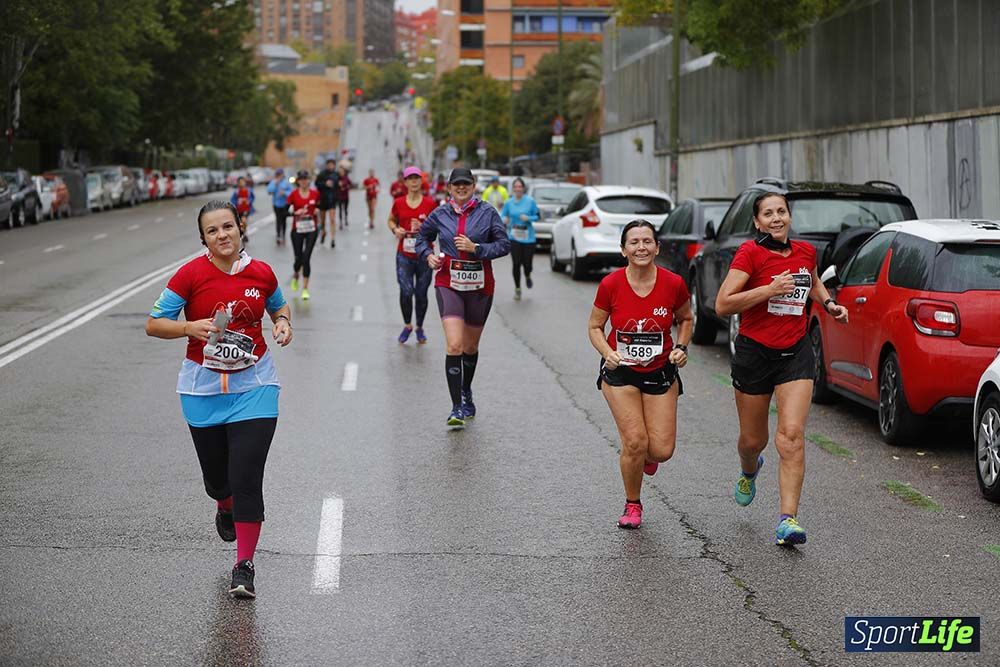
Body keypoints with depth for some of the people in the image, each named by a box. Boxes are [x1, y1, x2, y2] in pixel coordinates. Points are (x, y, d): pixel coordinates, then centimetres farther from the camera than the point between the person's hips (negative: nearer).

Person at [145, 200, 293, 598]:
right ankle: (225, 509, 52)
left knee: (247, 477, -11)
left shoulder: (261, 274, -2)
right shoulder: (191, 274, -9)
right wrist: (191, 328, -23)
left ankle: (244, 565, -1)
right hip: (203, 387, 0)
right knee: (216, 474, 14)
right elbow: (153, 324, -6)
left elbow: (278, 306, 19)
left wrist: (282, 323, -3)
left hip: (253, 386, 0)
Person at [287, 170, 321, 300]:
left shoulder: (315, 193, 1)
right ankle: (295, 275, 38)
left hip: (311, 229, 0)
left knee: (306, 258, -8)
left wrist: (318, 210, 0)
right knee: (298, 258, 2)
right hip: (297, 230, 0)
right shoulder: (293, 195, -4)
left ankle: (305, 288, 0)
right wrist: (295, 212, -19)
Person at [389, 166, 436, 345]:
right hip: (404, 256, 0)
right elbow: (391, 220, 18)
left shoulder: (430, 203, -1)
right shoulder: (399, 203, 2)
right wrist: (395, 229, -3)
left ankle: (419, 328, 24)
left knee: (421, 293, 5)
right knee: (406, 291, -11)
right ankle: (407, 325, 10)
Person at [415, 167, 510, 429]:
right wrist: (428, 256, 0)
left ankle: (466, 392, 42)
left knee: (470, 346, 15)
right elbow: (423, 237, 19)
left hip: (479, 286, 1)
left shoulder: (487, 213, -2)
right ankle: (457, 408, -14)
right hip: (448, 284, -1)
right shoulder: (440, 214, 3)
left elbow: (504, 245, -4)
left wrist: (475, 248, -16)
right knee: (454, 345, -16)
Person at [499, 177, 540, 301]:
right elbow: (503, 216, 8)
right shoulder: (508, 203, 1)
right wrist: (504, 220, -15)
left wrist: (528, 218, -16)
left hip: (528, 237, -1)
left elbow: (537, 216, 3)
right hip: (514, 237, 1)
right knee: (516, 264, -5)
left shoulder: (530, 201, -4)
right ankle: (517, 289, 12)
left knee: (527, 263, 1)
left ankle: (527, 277, 38)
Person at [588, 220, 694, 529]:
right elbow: (595, 327, 0)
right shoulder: (610, 284, -13)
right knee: (635, 442, -13)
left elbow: (686, 319, 9)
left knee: (662, 451, -6)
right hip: (620, 372, -1)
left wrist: (681, 347, -7)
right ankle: (632, 505, 13)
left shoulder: (673, 284, -11)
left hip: (660, 373, 1)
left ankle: (647, 457, 34)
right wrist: (607, 353, -17)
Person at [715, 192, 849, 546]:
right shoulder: (750, 253, -11)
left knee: (792, 434, -15)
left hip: (795, 354, 2)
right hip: (754, 353, -2)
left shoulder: (806, 251, 4)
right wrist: (770, 289, -23)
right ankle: (749, 471, 51)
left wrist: (828, 303, 9)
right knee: (753, 439, 13)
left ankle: (787, 519, -16)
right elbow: (722, 304, -18)